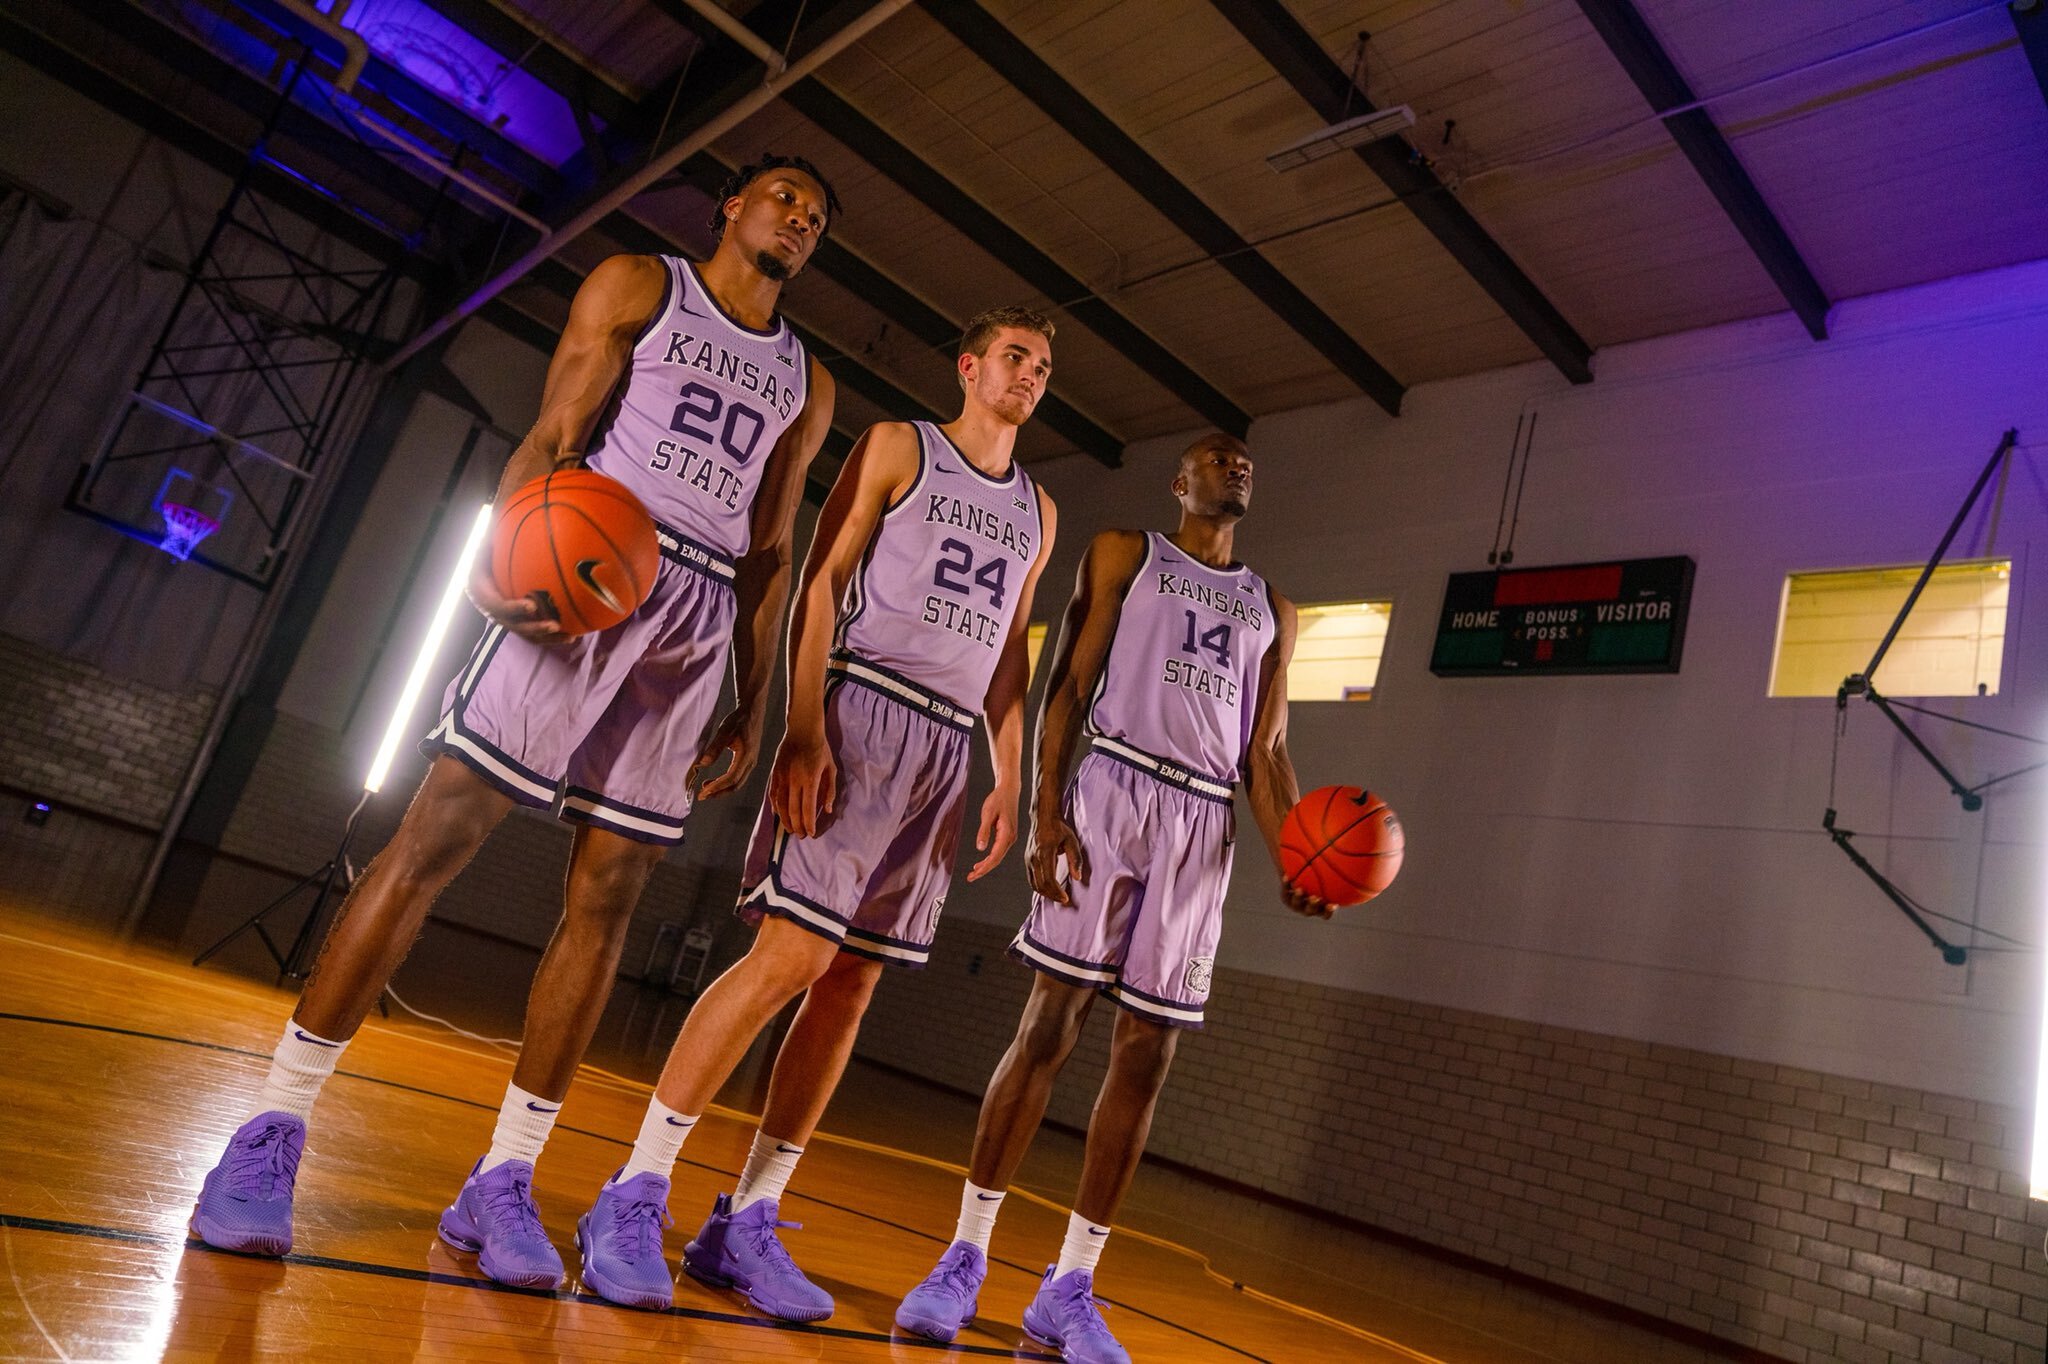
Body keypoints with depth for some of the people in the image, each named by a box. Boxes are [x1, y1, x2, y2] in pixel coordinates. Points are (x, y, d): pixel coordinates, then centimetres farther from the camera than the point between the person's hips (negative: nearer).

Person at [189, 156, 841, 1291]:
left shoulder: (807, 384, 22)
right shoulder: (637, 286, 12)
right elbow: (552, 435, 0)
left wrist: (752, 708, 11)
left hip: (698, 623, 4)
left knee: (604, 901, 0)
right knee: (434, 836, -9)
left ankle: (501, 1181, 7)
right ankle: (274, 1129, 2)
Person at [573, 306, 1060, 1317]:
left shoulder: (1038, 513, 21)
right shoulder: (897, 447, 5)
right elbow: (819, 582, -4)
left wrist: (1008, 785, 10)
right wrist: (803, 729, -16)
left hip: (950, 751, 6)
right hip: (860, 713, -5)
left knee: (852, 983, 3)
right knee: (792, 955, -15)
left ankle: (744, 1226, 11)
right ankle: (634, 1197, -3)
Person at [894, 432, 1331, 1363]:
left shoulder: (1271, 611, 21)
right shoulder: (1124, 554, 12)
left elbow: (1265, 752, 14)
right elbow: (1068, 684, 2)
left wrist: (1292, 859, -3)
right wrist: (1045, 809, -12)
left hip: (1205, 823, 4)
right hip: (1113, 789, -3)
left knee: (1146, 1056, 1)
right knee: (1050, 1023, -7)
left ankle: (1070, 1285, 11)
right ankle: (965, 1256, 4)